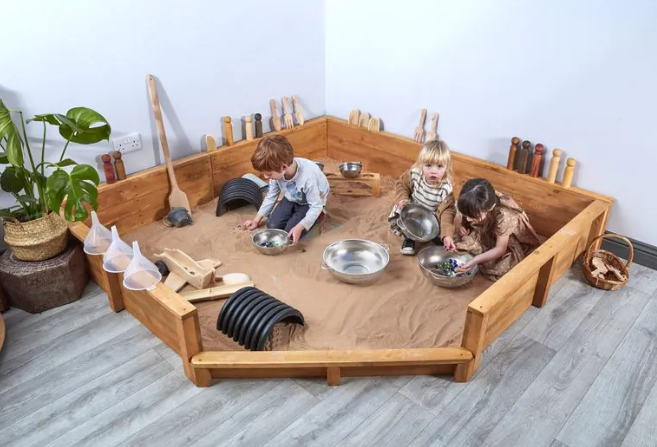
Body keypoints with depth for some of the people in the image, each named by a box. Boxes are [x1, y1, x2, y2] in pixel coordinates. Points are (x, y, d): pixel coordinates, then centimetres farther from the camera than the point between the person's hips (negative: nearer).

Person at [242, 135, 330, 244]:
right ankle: (296, 213, 16)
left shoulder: (308, 176, -41)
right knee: (272, 226, -5)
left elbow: (316, 206, -29)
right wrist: (257, 219, -1)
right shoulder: (277, 171, -23)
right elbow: (271, 196, -4)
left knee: (290, 234, -15)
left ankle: (314, 216, 7)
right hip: (292, 198, 5)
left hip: (312, 203, -5)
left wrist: (299, 227, -38)